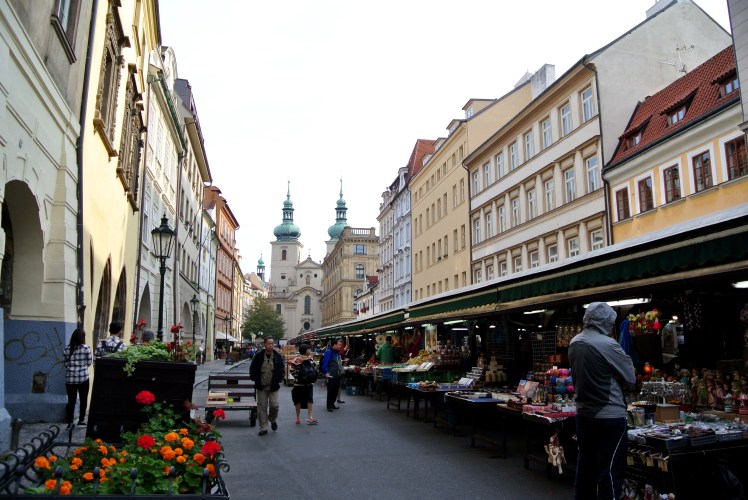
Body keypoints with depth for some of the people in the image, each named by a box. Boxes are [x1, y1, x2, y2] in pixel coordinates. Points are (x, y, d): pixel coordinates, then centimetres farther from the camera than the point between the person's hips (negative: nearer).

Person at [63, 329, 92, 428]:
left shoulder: (67, 349, -1)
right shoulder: (86, 348, -8)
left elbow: (65, 364, 4)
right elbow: (89, 362, -2)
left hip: (70, 378, 2)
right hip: (83, 377, -2)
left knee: (71, 400, 8)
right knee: (83, 399, 14)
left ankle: (70, 422, 6)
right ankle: (81, 420, 21)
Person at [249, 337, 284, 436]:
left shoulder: (278, 356, 1)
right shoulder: (258, 356, -1)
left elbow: (282, 370, 7)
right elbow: (252, 369, 5)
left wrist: (279, 380, -3)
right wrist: (256, 380, -3)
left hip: (273, 387, 0)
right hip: (261, 387, 0)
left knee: (274, 405, -4)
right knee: (262, 407, 2)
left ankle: (273, 420, 27)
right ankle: (263, 428, 13)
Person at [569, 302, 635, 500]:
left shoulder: (574, 343, 3)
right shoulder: (608, 344, -19)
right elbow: (631, 378, -10)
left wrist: (605, 376, 4)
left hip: (584, 414, 7)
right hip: (610, 417, -7)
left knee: (585, 466, 17)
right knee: (610, 471, 2)